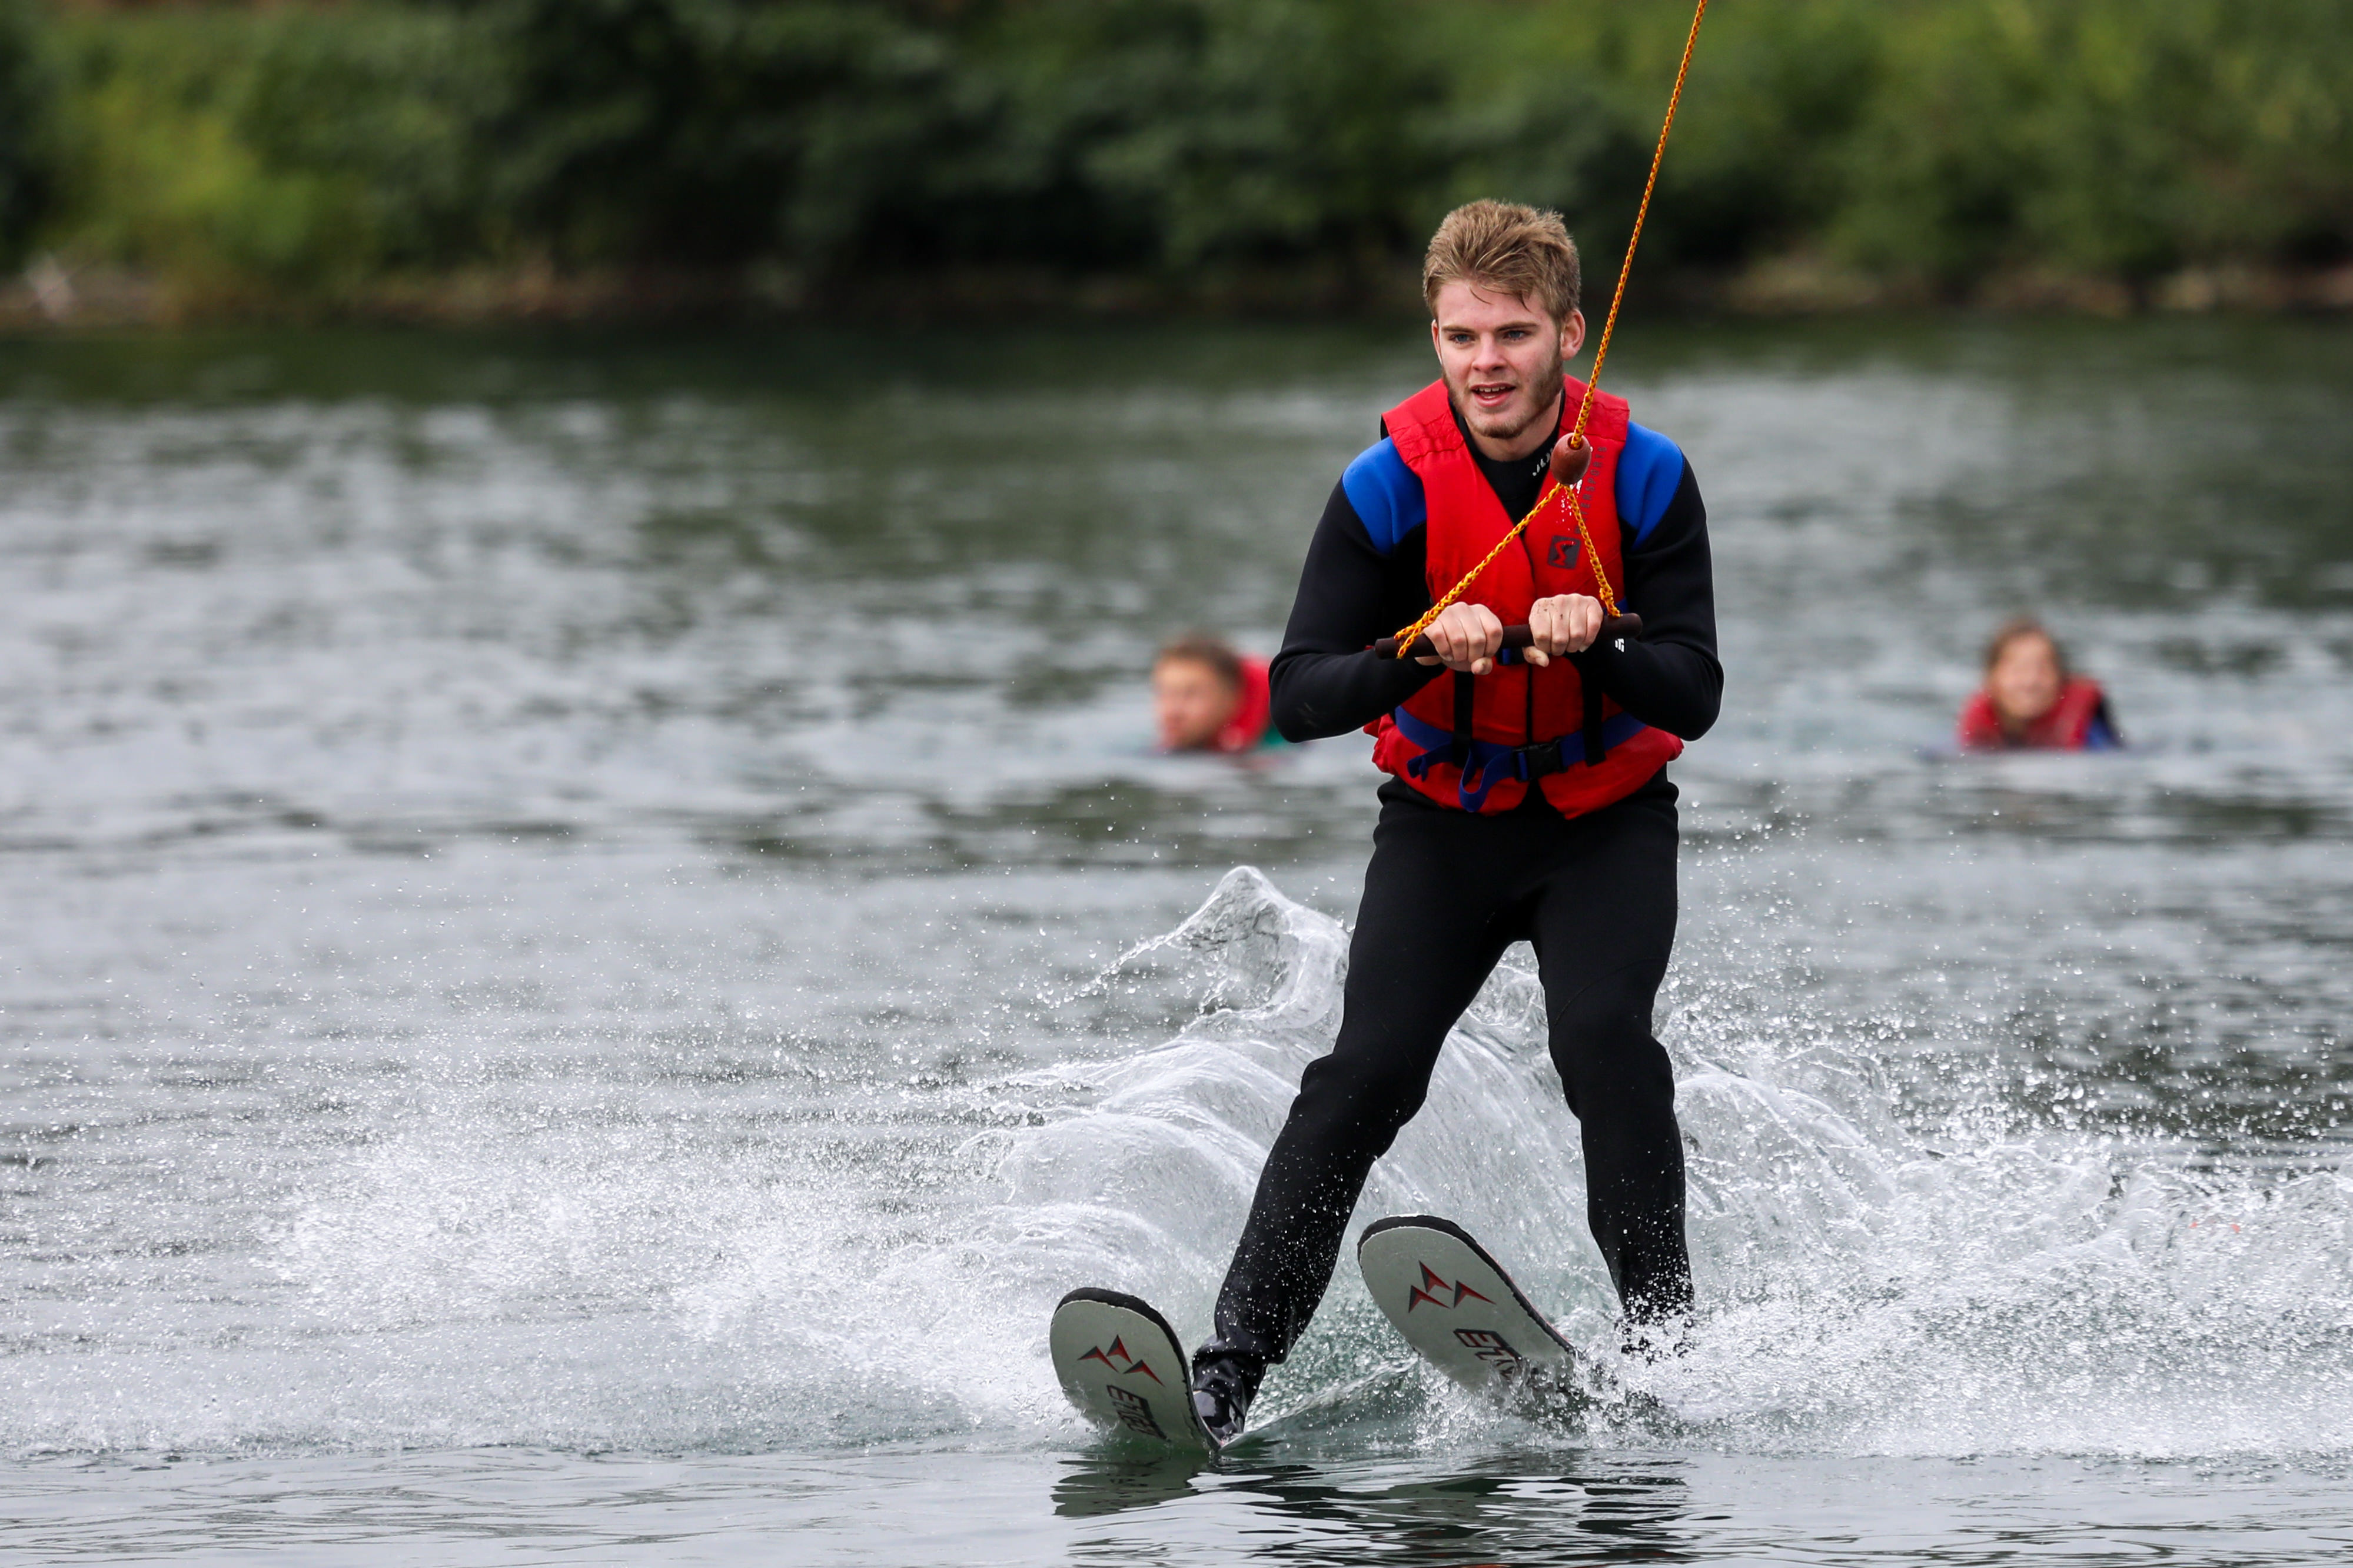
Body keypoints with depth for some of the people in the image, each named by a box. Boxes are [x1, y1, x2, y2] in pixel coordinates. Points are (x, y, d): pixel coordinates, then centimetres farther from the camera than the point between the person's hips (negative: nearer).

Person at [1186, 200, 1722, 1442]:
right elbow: (1298, 699, -16)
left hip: (1606, 823, 0)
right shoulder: (1389, 488, -13)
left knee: (1601, 1031, -26)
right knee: (1365, 1076, -15)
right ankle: (1233, 1365, -17)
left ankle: (1659, 1329, -17)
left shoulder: (1643, 477, -12)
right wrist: (1424, 652, -35)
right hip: (1445, 822, 0)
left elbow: (1694, 699, -14)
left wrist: (1595, 645, -35)